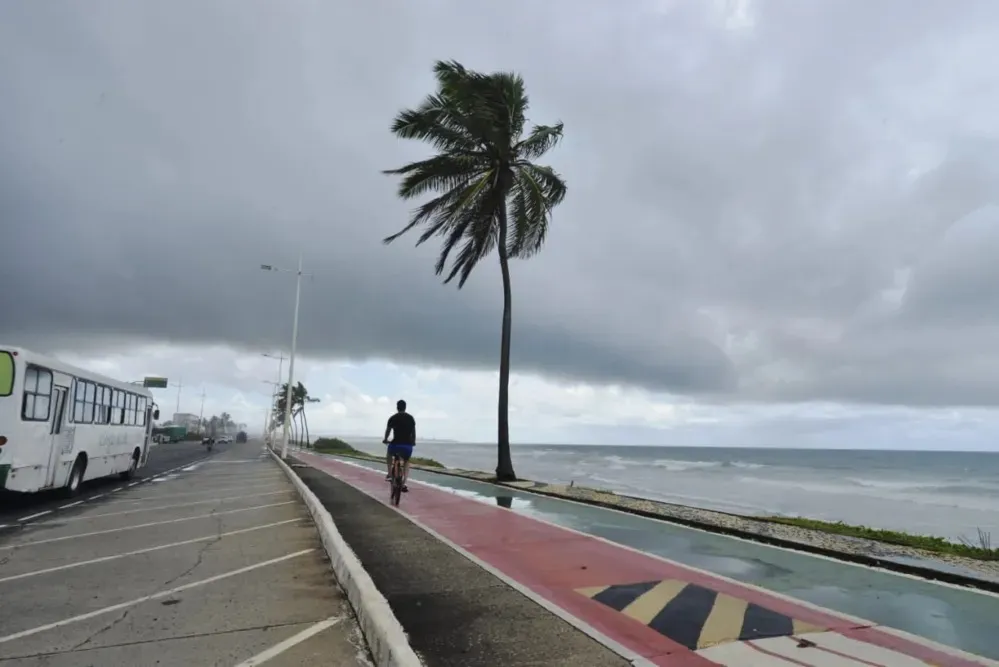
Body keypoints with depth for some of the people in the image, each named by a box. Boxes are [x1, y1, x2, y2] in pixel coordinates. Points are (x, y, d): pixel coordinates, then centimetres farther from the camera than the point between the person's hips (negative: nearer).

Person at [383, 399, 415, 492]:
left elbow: (388, 430, 12)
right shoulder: (411, 418, 10)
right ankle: (404, 484, 8)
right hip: (408, 445, 2)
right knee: (406, 463, 24)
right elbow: (413, 431, 17)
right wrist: (413, 441, 34)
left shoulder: (393, 418, 2)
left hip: (396, 444, -2)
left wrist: (385, 439, 31)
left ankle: (390, 475, 25)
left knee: (388, 454, 32)